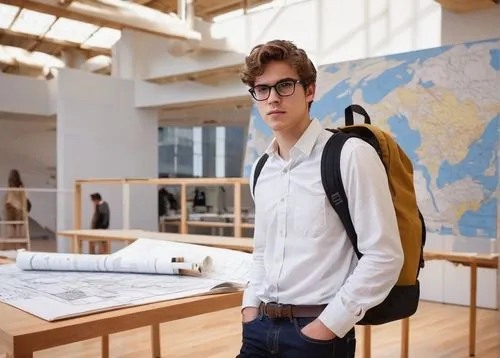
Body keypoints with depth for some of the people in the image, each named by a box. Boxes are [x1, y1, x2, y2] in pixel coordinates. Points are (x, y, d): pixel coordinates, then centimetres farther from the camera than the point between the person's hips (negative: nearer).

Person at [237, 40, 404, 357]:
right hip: (261, 327, 6)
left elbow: (384, 256, -15)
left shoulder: (350, 155, -12)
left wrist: (327, 326, -14)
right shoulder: (261, 169, 8)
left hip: (318, 331, -5)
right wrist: (251, 307, 5)